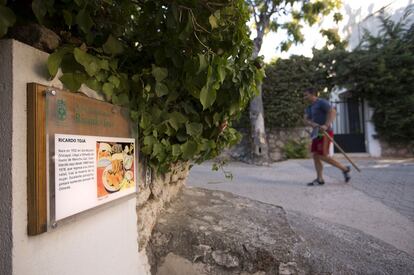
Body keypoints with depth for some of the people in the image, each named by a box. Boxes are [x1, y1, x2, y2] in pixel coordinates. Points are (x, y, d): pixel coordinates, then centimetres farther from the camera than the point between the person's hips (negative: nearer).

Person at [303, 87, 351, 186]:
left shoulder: (322, 102, -9)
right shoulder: (309, 108, 16)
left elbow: (333, 112, -22)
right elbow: (306, 120, 4)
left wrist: (326, 125, -33)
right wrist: (313, 124, -18)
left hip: (325, 133, -9)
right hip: (317, 134, 9)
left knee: (323, 156, -11)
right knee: (315, 156, 1)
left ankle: (345, 169, 5)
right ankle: (319, 179, 2)